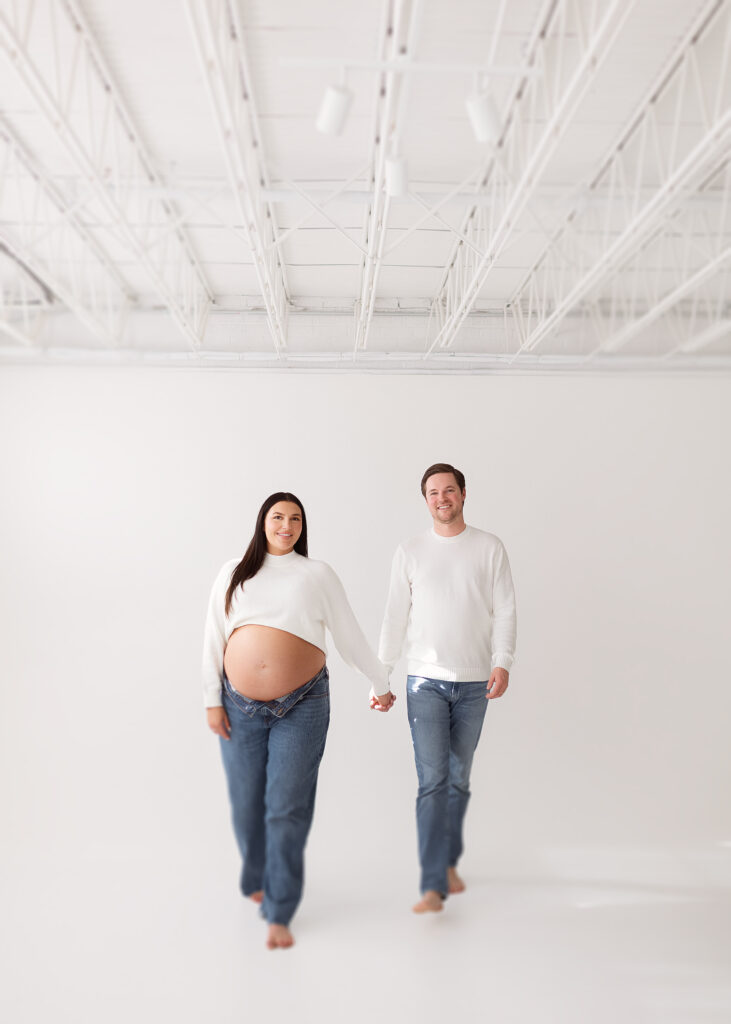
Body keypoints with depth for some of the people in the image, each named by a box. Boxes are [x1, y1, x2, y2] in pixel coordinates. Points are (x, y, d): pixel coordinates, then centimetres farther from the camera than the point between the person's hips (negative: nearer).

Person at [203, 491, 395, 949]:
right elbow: (214, 640, 8)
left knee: (288, 809, -1)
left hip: (302, 706, -2)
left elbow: (350, 637, 8)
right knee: (246, 804, 11)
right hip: (241, 706, 2)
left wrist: (382, 684, 13)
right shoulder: (233, 574, 7)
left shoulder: (317, 575, 3)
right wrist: (213, 700, 3)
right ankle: (258, 879, 41)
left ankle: (279, 914, 14)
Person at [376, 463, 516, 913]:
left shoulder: (490, 548, 3)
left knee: (459, 779, 12)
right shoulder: (410, 552, 4)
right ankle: (434, 885, -1)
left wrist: (502, 663, -12)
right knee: (432, 781, -6)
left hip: (474, 682, 1)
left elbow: (505, 610, 1)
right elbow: (395, 618, 5)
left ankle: (449, 862, 31)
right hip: (426, 681, -1)